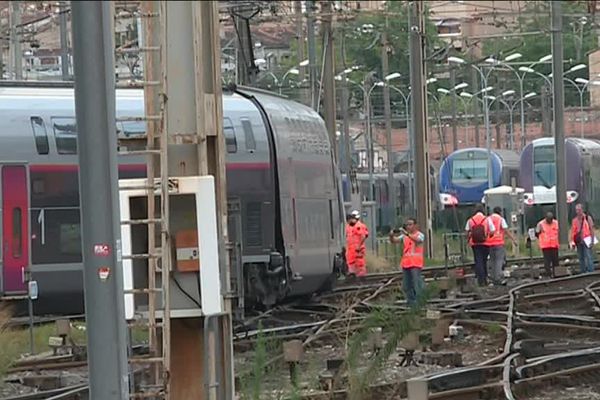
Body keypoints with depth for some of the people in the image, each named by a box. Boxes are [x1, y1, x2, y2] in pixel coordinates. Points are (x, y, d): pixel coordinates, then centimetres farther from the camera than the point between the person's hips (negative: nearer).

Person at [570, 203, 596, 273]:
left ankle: (591, 272, -10)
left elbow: (591, 229, -3)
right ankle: (583, 272, 11)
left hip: (586, 241, -5)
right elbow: (572, 231, 13)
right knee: (581, 258, 7)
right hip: (578, 241, 5)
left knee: (588, 257, -10)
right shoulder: (574, 220, 12)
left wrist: (592, 241, -9)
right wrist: (572, 242, 6)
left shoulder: (588, 218, 0)